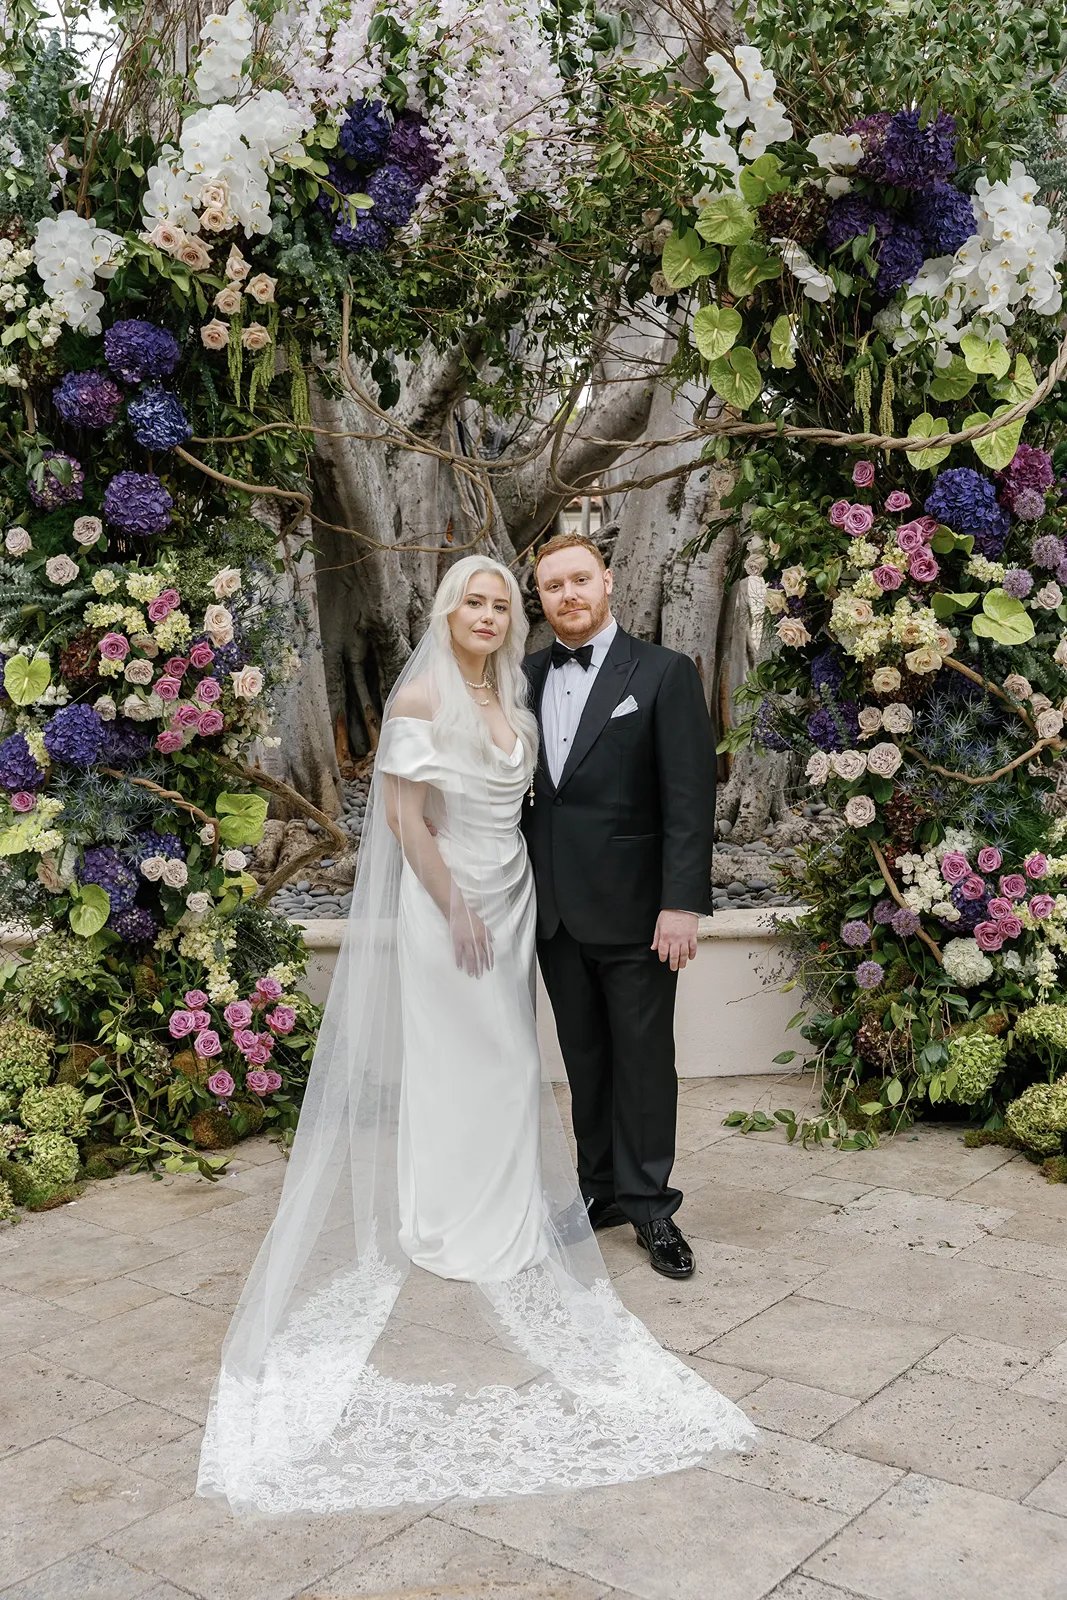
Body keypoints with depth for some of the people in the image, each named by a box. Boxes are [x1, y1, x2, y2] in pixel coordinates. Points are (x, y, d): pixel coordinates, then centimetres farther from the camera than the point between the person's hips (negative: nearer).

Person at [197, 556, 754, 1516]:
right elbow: (405, 816, -15)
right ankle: (445, 1253, 12)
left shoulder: (513, 700, 10)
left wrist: (514, 905, 7)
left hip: (510, 897, 7)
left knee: (505, 1068, 12)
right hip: (448, 900, -7)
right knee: (451, 1070, 0)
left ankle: (500, 1218, 27)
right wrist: (457, 910, -16)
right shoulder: (421, 696, -11)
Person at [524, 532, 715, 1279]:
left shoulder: (664, 673, -6)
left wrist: (683, 903, -16)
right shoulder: (527, 678, 8)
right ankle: (604, 1190, 26)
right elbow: (514, 787, 11)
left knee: (644, 1058, 5)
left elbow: (690, 797, -10)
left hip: (633, 910, -4)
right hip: (556, 910, 4)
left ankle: (649, 1203, 18)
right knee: (585, 1058, 13)